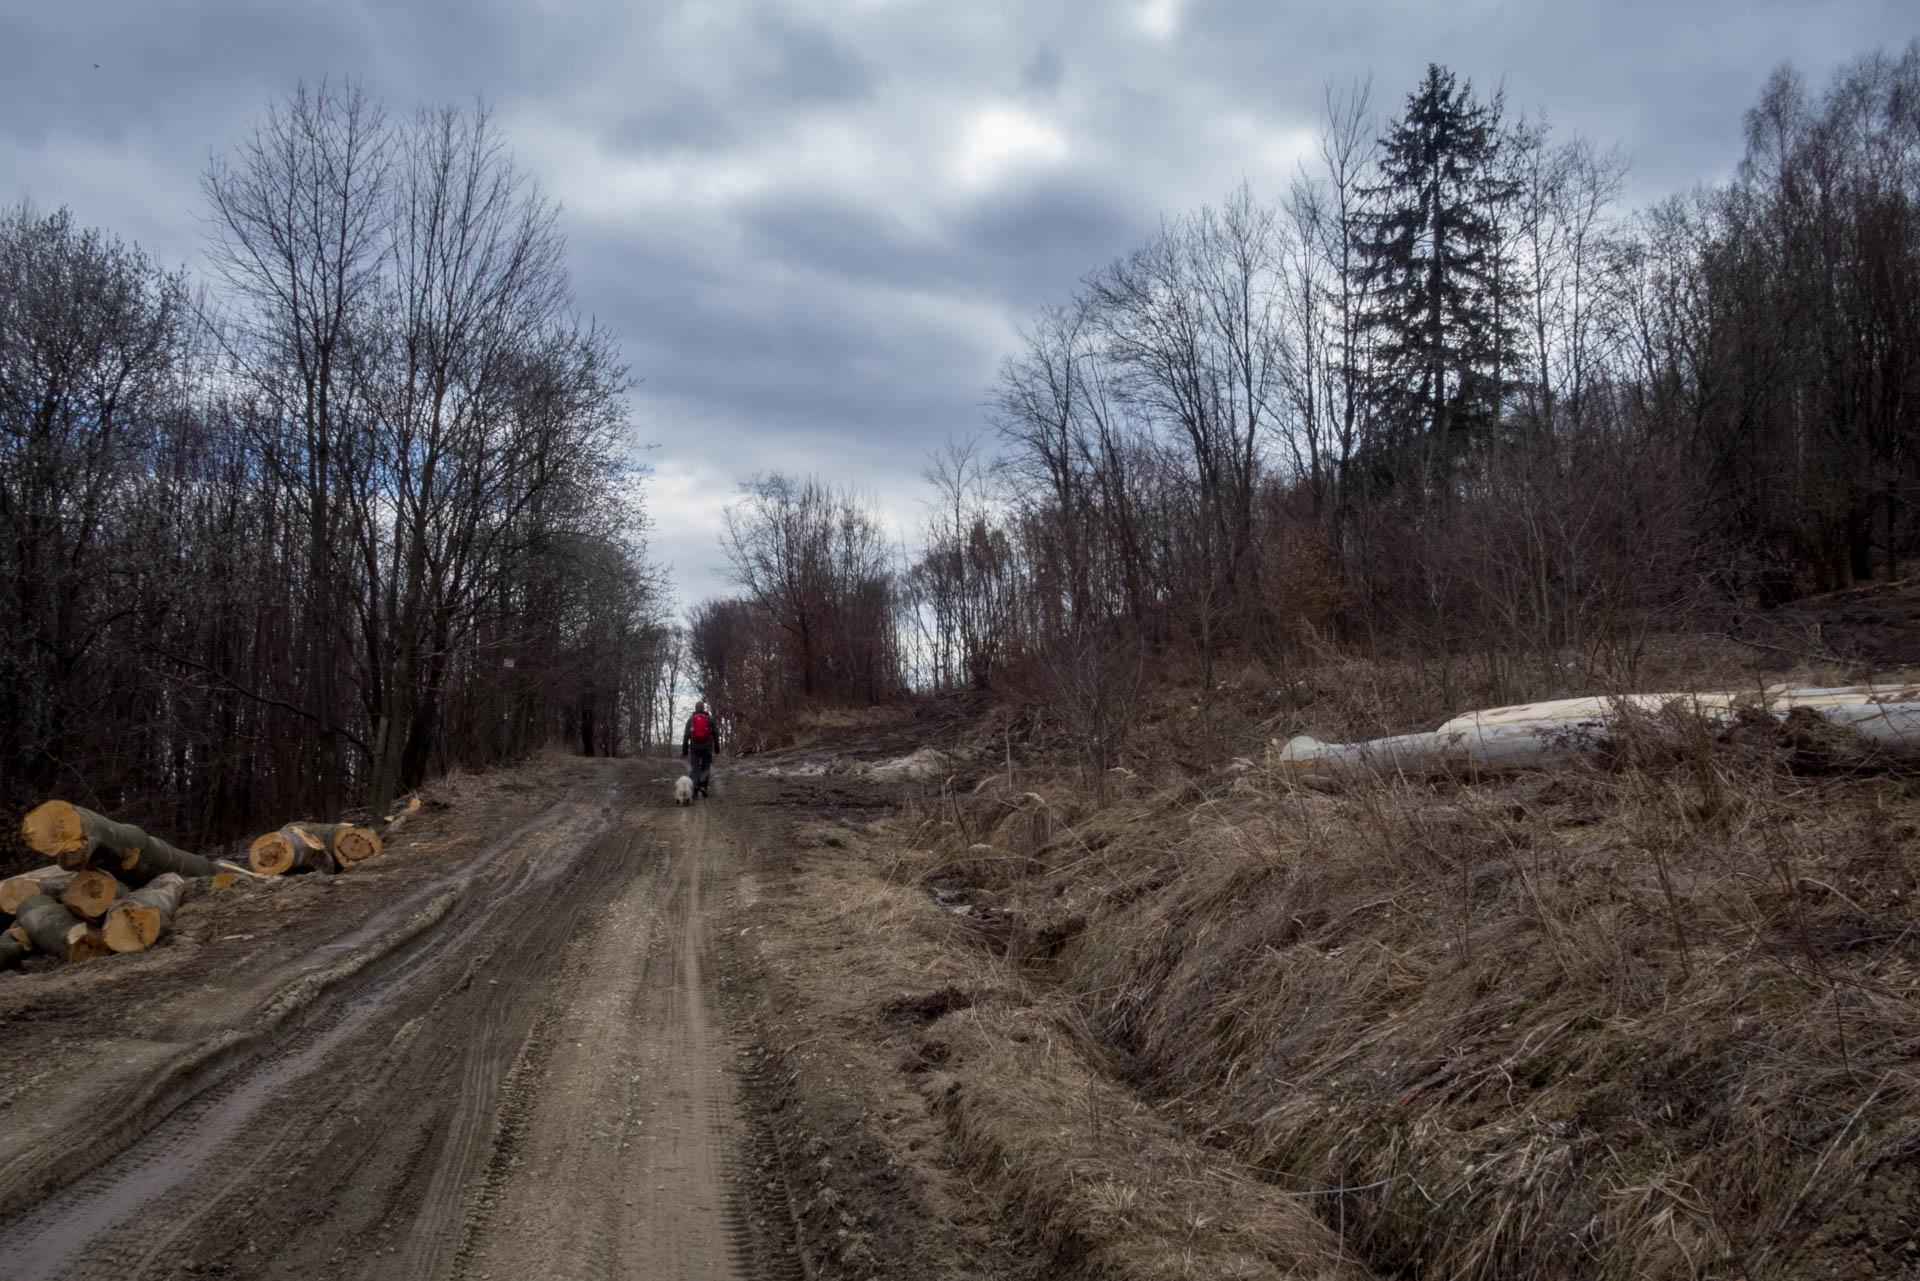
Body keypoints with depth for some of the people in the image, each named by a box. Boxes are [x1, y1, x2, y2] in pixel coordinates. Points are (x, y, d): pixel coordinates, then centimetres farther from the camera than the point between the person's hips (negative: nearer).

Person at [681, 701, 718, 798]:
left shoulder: (690, 719, 4)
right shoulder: (710, 718, 3)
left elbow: (686, 735, 1)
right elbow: (715, 733, 3)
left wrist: (684, 749, 5)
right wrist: (717, 748, 10)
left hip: (694, 747, 1)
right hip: (707, 747, -1)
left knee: (695, 768, 6)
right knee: (706, 768, 8)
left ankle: (695, 790, 0)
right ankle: (703, 786, -11)